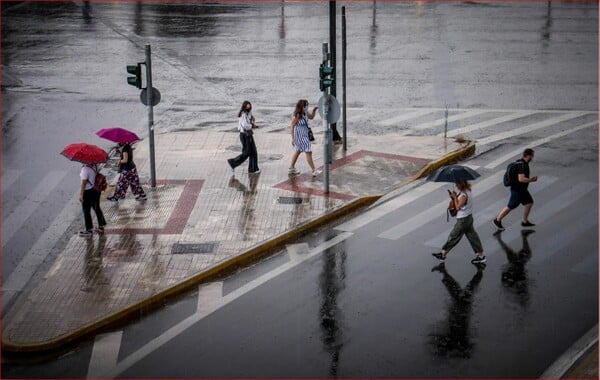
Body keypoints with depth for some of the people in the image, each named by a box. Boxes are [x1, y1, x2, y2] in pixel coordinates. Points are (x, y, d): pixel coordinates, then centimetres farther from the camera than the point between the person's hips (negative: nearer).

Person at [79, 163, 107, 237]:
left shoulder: (85, 169, -25)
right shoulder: (95, 166, -2)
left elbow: (84, 183, -23)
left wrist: (81, 194, -18)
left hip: (88, 192, -8)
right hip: (96, 190, 8)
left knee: (86, 211, 6)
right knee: (97, 208, 20)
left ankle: (88, 230, 13)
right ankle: (101, 226, 30)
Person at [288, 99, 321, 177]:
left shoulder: (305, 113, 0)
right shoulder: (296, 115, -23)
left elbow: (311, 117, 19)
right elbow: (292, 126, -18)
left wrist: (314, 110, -1)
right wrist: (293, 138, -18)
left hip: (305, 135, 10)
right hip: (300, 136, -10)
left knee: (298, 151, 22)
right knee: (308, 152, -8)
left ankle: (291, 168, 35)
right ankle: (313, 171, -5)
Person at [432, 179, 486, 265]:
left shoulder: (463, 195, -25)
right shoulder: (467, 191, 4)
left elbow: (458, 207, -20)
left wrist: (455, 197, -14)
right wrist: (454, 197, -5)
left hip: (463, 220, -9)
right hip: (468, 217, 9)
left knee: (453, 236, 3)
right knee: (472, 236, 13)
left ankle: (443, 254, 15)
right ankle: (480, 255, 17)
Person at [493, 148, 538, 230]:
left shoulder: (522, 162, 4)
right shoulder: (522, 165, -28)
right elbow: (521, 179, -35)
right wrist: (531, 180, -22)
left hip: (522, 189, 10)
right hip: (517, 190, -10)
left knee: (529, 202, 13)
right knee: (510, 207, 3)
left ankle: (525, 221, 24)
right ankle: (497, 220, 18)